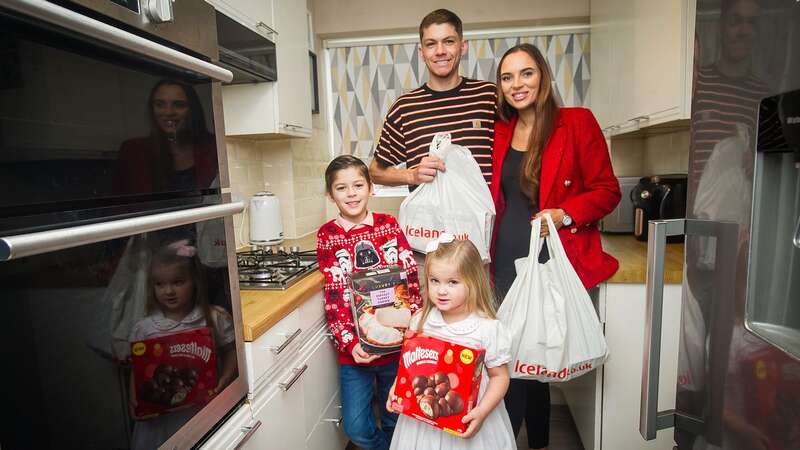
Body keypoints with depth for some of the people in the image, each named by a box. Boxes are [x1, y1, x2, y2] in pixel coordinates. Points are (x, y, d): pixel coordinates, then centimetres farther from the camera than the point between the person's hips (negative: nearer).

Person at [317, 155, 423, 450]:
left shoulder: (388, 224, -1)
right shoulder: (327, 236, -4)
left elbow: (411, 278, 0)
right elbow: (334, 296, -6)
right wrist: (348, 342, -15)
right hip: (355, 348, -1)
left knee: (396, 420, 16)